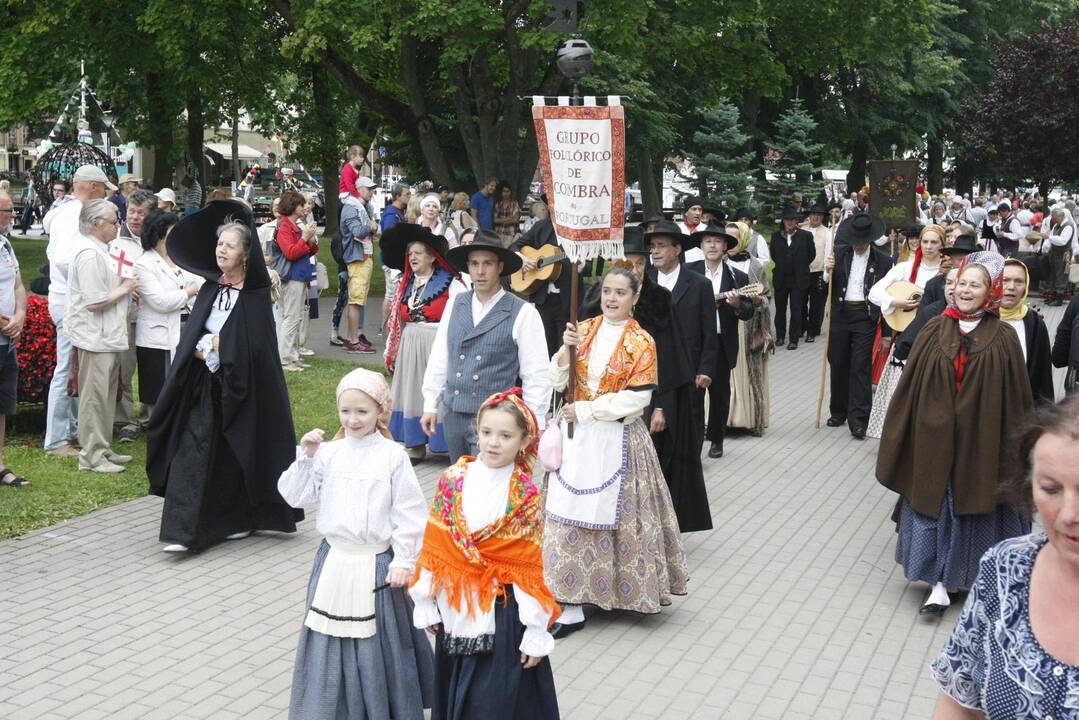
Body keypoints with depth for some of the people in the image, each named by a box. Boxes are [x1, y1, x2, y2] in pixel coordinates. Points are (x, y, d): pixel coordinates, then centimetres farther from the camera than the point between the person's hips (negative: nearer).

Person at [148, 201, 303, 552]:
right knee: (193, 449, -4)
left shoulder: (255, 295, -8)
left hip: (238, 386, -4)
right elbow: (191, 335, 11)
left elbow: (254, 347, -13)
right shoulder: (210, 287, 7)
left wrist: (219, 345, -11)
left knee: (235, 453, 7)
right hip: (204, 382, 4)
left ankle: (238, 520, 26)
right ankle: (183, 530, -4)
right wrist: (204, 348, -8)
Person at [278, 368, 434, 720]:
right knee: (330, 639, 10)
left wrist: (403, 561, -9)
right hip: (334, 559, 3)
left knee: (379, 644, 5)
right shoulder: (328, 452, 0)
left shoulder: (393, 456, -8)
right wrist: (305, 457, -13)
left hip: (377, 563, -3)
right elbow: (295, 495, -2)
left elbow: (409, 513, -6)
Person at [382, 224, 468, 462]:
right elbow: (397, 322, 18)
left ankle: (448, 444, 3)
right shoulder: (406, 284, 13)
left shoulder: (449, 283, -8)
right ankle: (416, 445, 17)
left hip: (438, 349, -6)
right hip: (410, 349, 6)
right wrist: (390, 352, 17)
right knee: (412, 393, 8)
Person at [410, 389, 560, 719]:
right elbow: (433, 547, 2)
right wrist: (425, 604, 4)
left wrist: (536, 632, -9)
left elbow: (530, 568, -10)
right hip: (455, 611, 3)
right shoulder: (452, 479, -4)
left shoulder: (526, 496, -11)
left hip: (501, 614, -3)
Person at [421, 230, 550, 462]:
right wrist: (430, 405, 11)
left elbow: (536, 375, -5)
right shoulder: (455, 304, 9)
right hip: (453, 414, 5)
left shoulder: (522, 313, -6)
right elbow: (439, 357, 13)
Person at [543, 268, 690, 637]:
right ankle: (570, 606, 8)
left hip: (617, 439, -4)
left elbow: (635, 400, -13)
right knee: (570, 515, 1)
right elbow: (558, 382, 3)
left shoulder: (641, 343, -6)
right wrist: (567, 348, -14)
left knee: (614, 514, 4)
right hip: (576, 436, 4)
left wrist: (584, 409, -14)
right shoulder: (584, 329, 6)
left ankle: (629, 586, 22)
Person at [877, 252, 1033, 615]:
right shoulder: (935, 331, 0)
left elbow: (1015, 400, -4)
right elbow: (910, 387, 2)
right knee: (934, 506, 3)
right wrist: (902, 436, 0)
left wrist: (1012, 454, -5)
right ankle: (940, 583, 11)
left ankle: (978, 580, 29)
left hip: (979, 441, -1)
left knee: (974, 508, 12)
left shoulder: (1002, 340, -6)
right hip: (934, 439, 2)